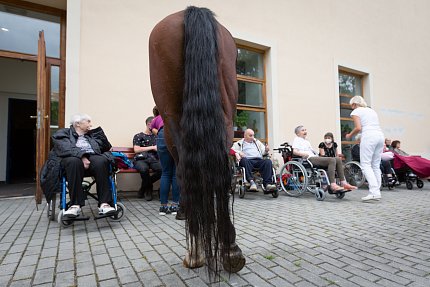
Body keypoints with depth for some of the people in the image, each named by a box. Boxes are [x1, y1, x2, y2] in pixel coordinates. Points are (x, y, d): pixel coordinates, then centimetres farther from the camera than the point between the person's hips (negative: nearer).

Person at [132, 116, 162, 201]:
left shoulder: (156, 136, 29)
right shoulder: (138, 136, 17)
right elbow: (136, 150, 2)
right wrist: (152, 147, -1)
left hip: (154, 159, 3)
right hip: (141, 159, -3)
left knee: (162, 169, -32)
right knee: (144, 169, -40)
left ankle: (144, 187, -5)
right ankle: (148, 189, -7)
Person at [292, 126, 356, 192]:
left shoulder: (307, 141, 35)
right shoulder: (297, 139, 7)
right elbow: (294, 151, -9)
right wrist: (303, 154, -22)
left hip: (315, 157, 9)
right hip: (310, 159, -9)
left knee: (338, 159, -6)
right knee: (332, 160, -28)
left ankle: (343, 183, -11)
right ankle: (333, 185, -34)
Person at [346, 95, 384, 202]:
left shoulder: (356, 111, 6)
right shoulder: (371, 110, 27)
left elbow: (358, 128, -7)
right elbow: (375, 126, 20)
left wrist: (349, 135, 8)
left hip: (369, 136, -7)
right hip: (380, 135, 8)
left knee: (366, 165, -7)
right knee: (376, 165, 9)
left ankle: (374, 192, -17)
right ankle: (377, 192, 8)